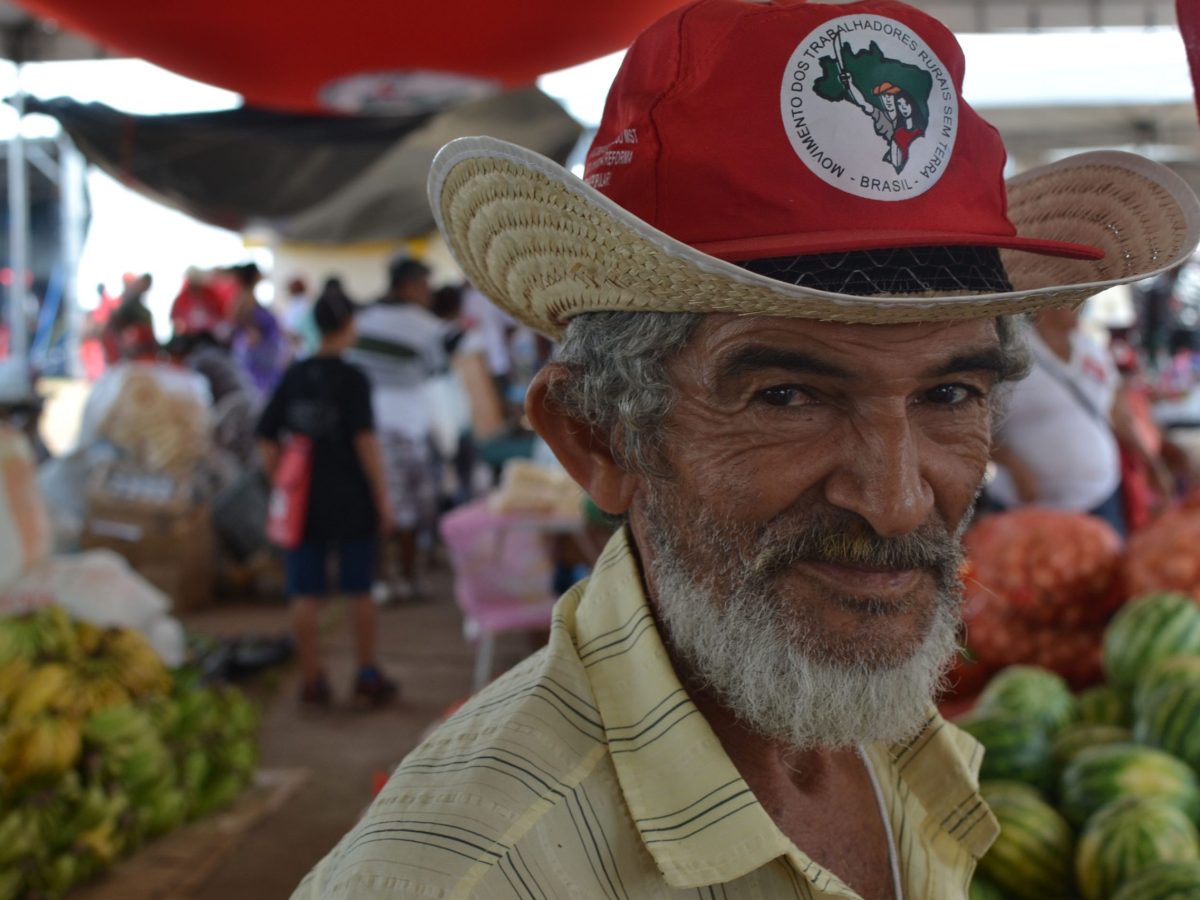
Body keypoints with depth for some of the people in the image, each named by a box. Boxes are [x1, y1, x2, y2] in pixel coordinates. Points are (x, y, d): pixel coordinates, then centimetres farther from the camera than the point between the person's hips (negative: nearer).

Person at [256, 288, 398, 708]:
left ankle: (311, 678, 11)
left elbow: (266, 437, 6)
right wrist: (382, 498, -9)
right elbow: (365, 440, -13)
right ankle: (368, 675, 16)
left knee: (305, 594, 6)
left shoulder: (293, 376, 4)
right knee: (361, 590, 10)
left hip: (304, 500, 3)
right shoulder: (352, 378, -9)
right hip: (351, 500, -3)